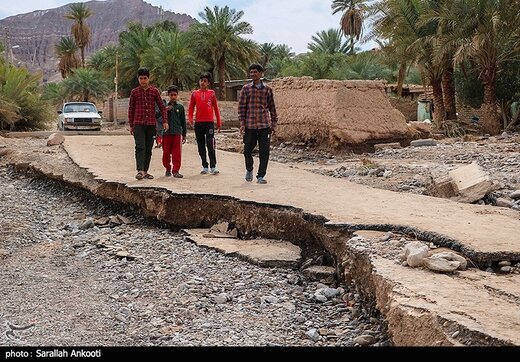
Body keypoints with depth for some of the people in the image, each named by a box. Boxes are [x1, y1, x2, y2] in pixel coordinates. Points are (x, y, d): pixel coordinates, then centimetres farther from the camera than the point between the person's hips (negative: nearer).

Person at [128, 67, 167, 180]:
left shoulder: (154, 91, 6)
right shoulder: (134, 92, 4)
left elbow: (162, 107, 10)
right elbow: (131, 109, 9)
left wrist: (165, 121, 0)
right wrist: (131, 125, 7)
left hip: (151, 124, 2)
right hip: (138, 124, -2)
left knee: (148, 149, 6)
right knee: (140, 147, -15)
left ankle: (145, 171, 14)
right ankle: (140, 171, -23)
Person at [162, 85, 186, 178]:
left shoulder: (180, 107, 7)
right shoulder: (165, 107, 6)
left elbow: (183, 121, 11)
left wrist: (184, 135, 10)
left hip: (177, 133, 0)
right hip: (167, 133, 0)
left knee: (177, 153, -3)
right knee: (166, 152, 6)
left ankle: (175, 171, 0)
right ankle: (168, 169, 22)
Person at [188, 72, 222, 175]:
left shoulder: (211, 93, 6)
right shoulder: (194, 94, 9)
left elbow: (215, 108, 9)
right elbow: (191, 108, 10)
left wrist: (219, 122, 7)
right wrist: (190, 118, -7)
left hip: (209, 122, -2)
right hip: (198, 123, 2)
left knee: (211, 145, -11)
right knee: (201, 146, 6)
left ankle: (213, 167, -7)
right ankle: (205, 167, 13)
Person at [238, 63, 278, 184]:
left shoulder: (268, 89, 7)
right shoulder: (246, 89, 5)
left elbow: (272, 107, 11)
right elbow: (241, 107, 3)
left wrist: (274, 124, 8)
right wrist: (242, 123, -5)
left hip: (265, 125, 0)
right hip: (250, 125, 0)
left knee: (264, 152, -2)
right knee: (247, 150, 6)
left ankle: (261, 176, 8)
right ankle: (249, 170, 33)